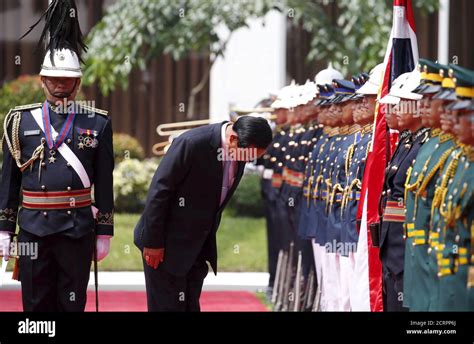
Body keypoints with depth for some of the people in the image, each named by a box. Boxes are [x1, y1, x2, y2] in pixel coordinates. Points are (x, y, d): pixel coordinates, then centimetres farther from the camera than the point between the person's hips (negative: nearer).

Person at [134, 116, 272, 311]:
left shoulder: (240, 153, -2)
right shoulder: (192, 143, -24)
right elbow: (159, 191, -20)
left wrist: (208, 243, 15)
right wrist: (153, 242, -17)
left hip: (198, 247, 7)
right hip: (169, 243, -7)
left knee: (190, 305, 10)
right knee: (168, 305, -3)